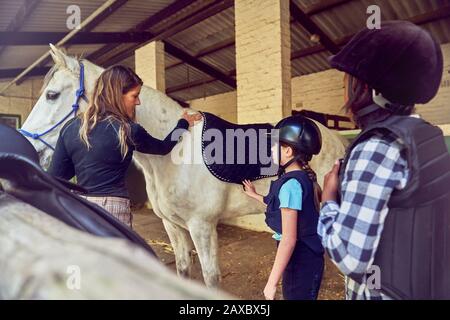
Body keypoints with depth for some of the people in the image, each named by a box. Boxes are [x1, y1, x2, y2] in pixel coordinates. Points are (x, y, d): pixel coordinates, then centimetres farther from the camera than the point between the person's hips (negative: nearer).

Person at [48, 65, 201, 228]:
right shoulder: (128, 131, -9)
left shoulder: (70, 128, 2)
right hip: (112, 210, -5)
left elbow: (55, 177, 5)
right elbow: (163, 147, 10)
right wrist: (183, 124, 24)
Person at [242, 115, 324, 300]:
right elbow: (283, 206, 21)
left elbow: (289, 240, -26)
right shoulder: (303, 177, 4)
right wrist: (255, 195, 31)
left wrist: (272, 282, -21)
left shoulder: (290, 183, -23)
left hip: (300, 260, -9)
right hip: (307, 257, 9)